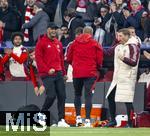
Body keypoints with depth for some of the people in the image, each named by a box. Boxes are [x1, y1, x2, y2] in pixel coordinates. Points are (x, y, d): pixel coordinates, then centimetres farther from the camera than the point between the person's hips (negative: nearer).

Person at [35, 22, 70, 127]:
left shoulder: (58, 43, 17)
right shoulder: (42, 43, -3)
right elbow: (38, 58, -9)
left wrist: (63, 72, 18)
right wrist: (47, 70, -15)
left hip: (59, 73, 6)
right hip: (47, 75, -6)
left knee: (62, 96, 0)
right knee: (51, 96, -14)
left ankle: (61, 120, 3)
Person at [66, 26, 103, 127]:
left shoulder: (75, 43, 5)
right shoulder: (95, 44, -1)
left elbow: (69, 59, 8)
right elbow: (99, 60, -3)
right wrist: (98, 68, 17)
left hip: (77, 73, 2)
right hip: (90, 73, -2)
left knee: (77, 94, 17)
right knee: (88, 96, -3)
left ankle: (78, 117, 11)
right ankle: (87, 120, -9)